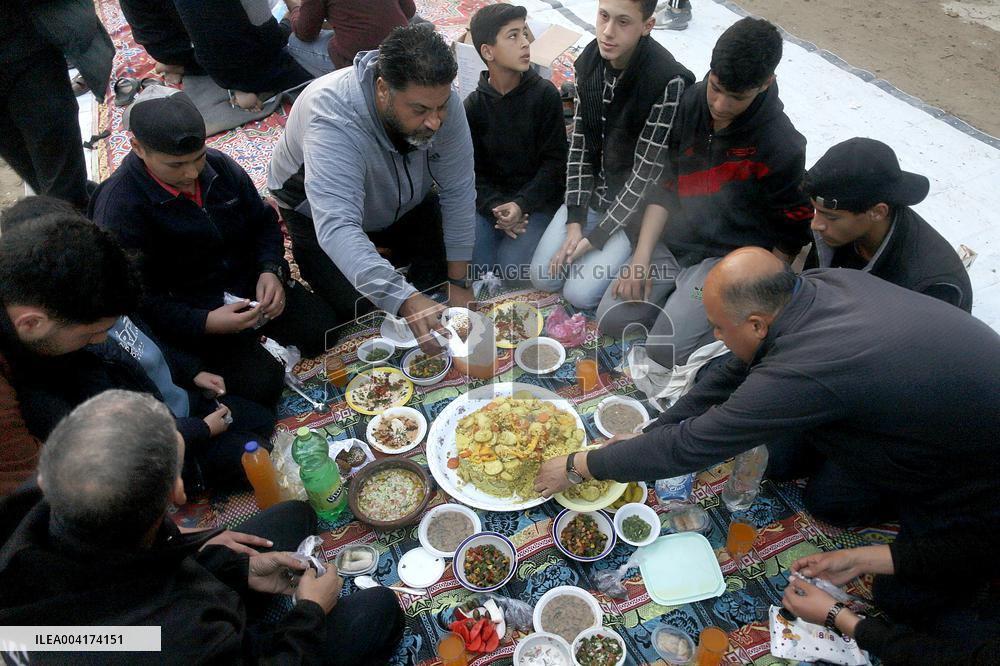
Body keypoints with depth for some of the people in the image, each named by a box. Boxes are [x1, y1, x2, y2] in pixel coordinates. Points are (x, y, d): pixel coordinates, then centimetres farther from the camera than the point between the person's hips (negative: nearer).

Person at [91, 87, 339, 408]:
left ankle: (259, 329, 13)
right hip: (190, 318, -5)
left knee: (323, 331, -11)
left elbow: (263, 222, 9)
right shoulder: (118, 207, -19)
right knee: (261, 385, -22)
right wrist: (205, 322, -31)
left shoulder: (218, 165, -2)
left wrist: (271, 270, -11)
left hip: (250, 284, 6)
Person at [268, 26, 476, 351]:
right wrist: (406, 301, -64)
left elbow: (458, 191, -22)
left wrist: (458, 282, -22)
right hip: (320, 212, -4)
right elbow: (337, 227, -52)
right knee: (360, 306, -14)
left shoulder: (438, 97, -28)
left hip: (401, 202, 4)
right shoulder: (334, 119, -42)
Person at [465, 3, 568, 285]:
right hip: (490, 200, 3)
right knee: (468, 263, -18)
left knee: (513, 268, -23)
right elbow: (473, 170, 1)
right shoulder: (473, 105, 1)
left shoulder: (545, 94, -4)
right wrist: (495, 208, -18)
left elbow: (554, 162, -5)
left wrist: (521, 204, -18)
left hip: (537, 199, -2)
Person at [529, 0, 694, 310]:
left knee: (579, 293, -12)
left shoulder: (668, 81, -26)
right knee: (542, 277, 0)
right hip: (591, 190, 6)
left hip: (637, 204, -5)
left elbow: (646, 173, -22)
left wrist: (594, 238, -18)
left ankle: (645, 252, 11)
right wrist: (574, 221, -9)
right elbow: (578, 142, -3)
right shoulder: (590, 60, -7)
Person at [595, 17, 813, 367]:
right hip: (673, 243, 5)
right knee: (612, 319, -9)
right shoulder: (689, 104, -6)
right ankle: (681, 296, 12)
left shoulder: (783, 148, -17)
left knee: (665, 349, -19)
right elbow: (662, 186, 0)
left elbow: (790, 235, -5)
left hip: (729, 258, -5)